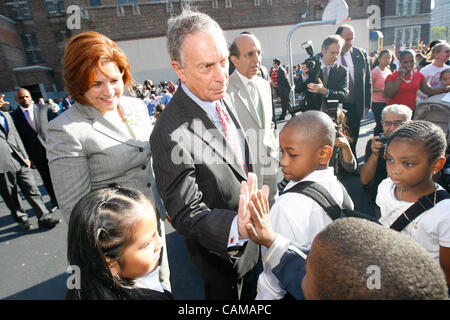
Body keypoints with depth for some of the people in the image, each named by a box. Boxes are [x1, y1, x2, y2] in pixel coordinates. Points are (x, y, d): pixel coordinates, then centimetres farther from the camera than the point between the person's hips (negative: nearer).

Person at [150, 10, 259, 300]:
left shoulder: (221, 97, -7)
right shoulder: (172, 136, -35)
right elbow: (187, 216, -29)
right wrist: (238, 227, -47)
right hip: (222, 255, -7)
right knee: (228, 294, 24)